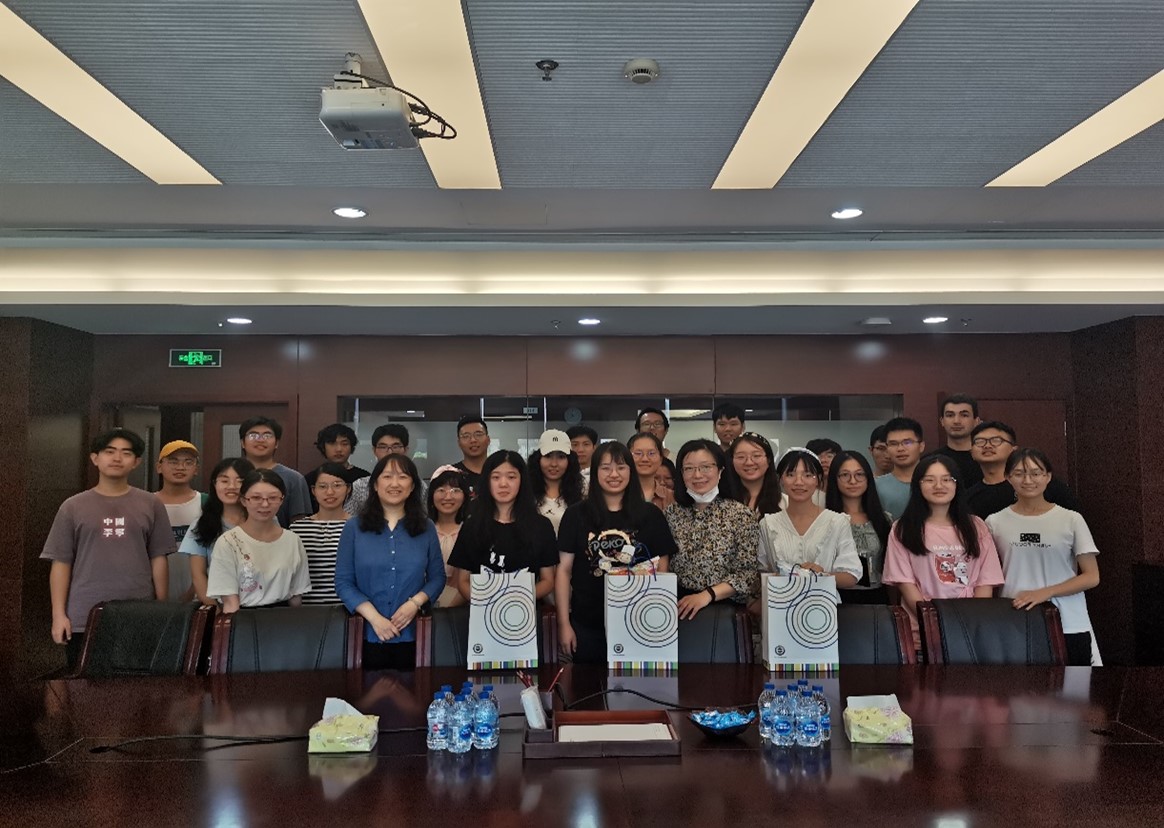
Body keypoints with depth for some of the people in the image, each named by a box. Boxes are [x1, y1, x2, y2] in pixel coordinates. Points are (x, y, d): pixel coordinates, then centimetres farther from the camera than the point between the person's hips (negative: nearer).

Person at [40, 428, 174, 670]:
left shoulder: (151, 505, 4)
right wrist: (59, 614, -2)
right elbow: (61, 562, 3)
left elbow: (158, 559, 5)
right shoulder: (73, 506, 4)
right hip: (84, 618, 0)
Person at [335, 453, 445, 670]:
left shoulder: (426, 529, 6)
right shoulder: (354, 527, 2)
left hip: (413, 635, 1)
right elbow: (343, 581, -2)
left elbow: (437, 576, 7)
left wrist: (415, 603, -12)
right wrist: (374, 617, -13)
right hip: (367, 634, -1)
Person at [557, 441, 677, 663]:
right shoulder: (576, 514, 2)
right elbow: (564, 570, 1)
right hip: (586, 624, 0)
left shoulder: (651, 515, 4)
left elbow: (661, 570, 6)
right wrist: (564, 624, -4)